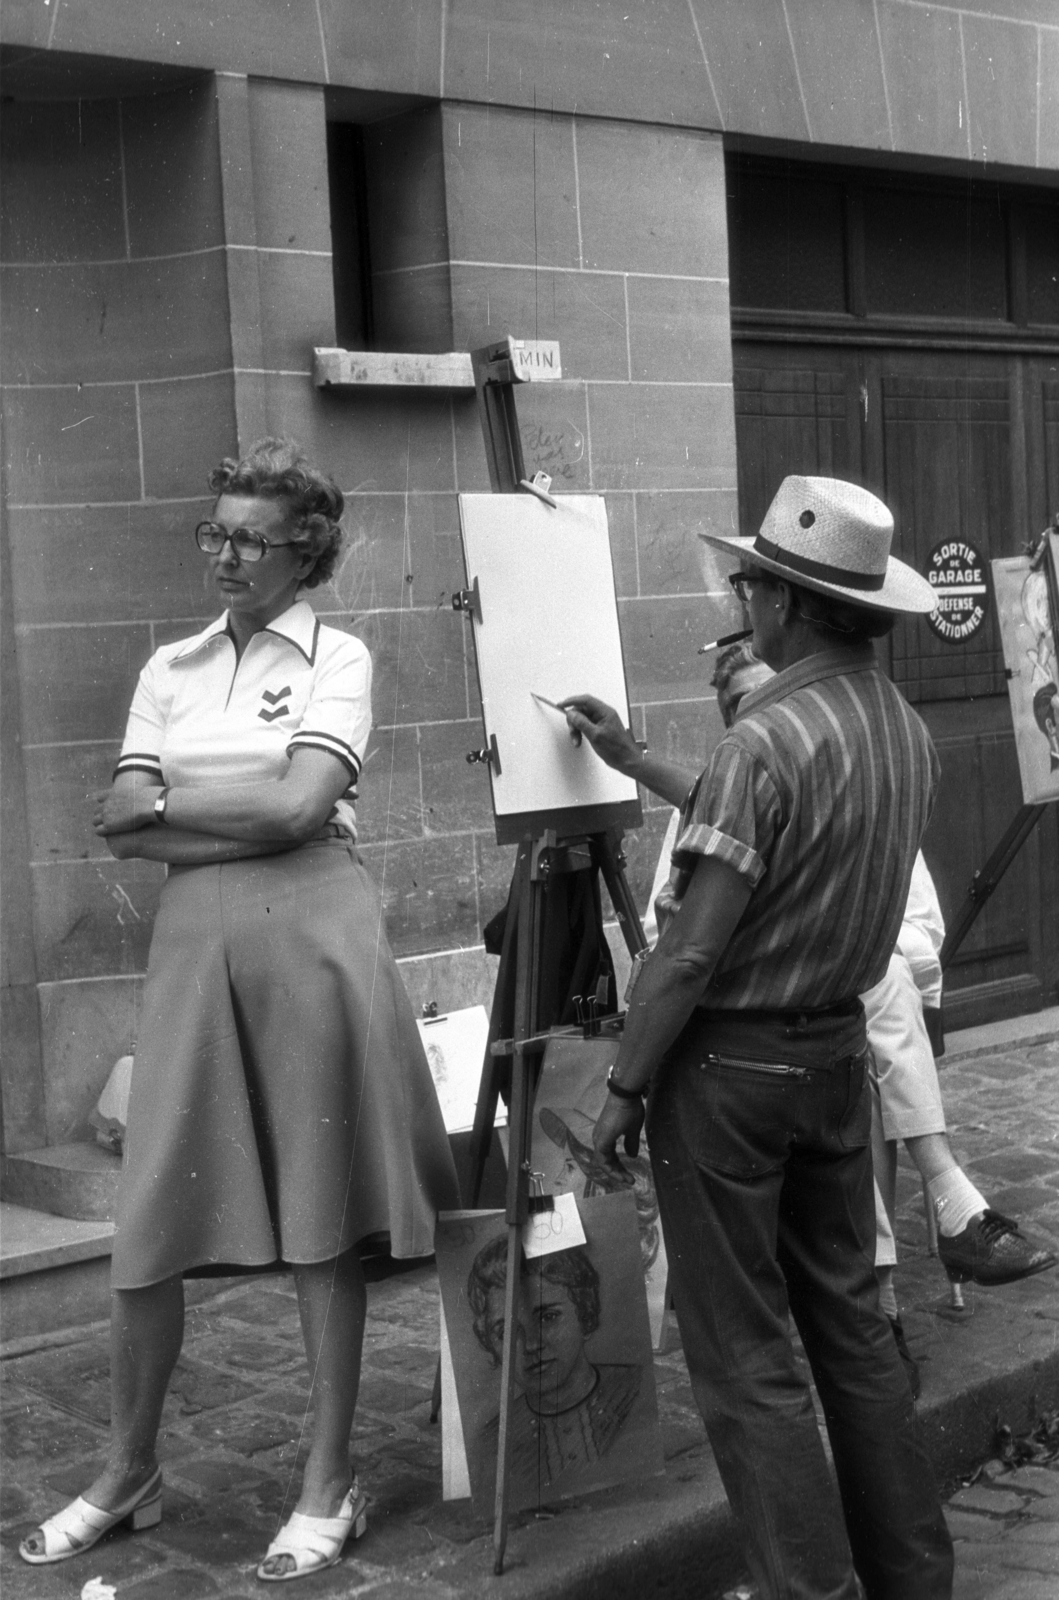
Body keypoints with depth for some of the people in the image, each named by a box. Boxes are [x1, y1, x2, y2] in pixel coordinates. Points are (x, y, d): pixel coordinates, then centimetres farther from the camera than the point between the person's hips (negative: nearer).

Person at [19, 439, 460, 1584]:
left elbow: (300, 808, -12)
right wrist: (249, 820, -8)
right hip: (194, 941, 4)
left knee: (323, 1220, 4)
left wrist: (164, 803, -2)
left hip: (313, 933, -3)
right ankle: (127, 1476, 23)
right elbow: (126, 833, 4)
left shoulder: (337, 658, 2)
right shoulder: (171, 667, 13)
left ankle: (328, 1487, 17)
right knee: (148, 1226, 4)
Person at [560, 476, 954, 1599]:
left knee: (745, 1357, 1)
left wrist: (623, 1088, -11)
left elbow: (691, 948, -20)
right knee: (850, 1318, 17)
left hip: (730, 1064, -8)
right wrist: (633, 764, 23)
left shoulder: (766, 740, -20)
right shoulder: (908, 734, 5)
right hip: (838, 1049, 8)